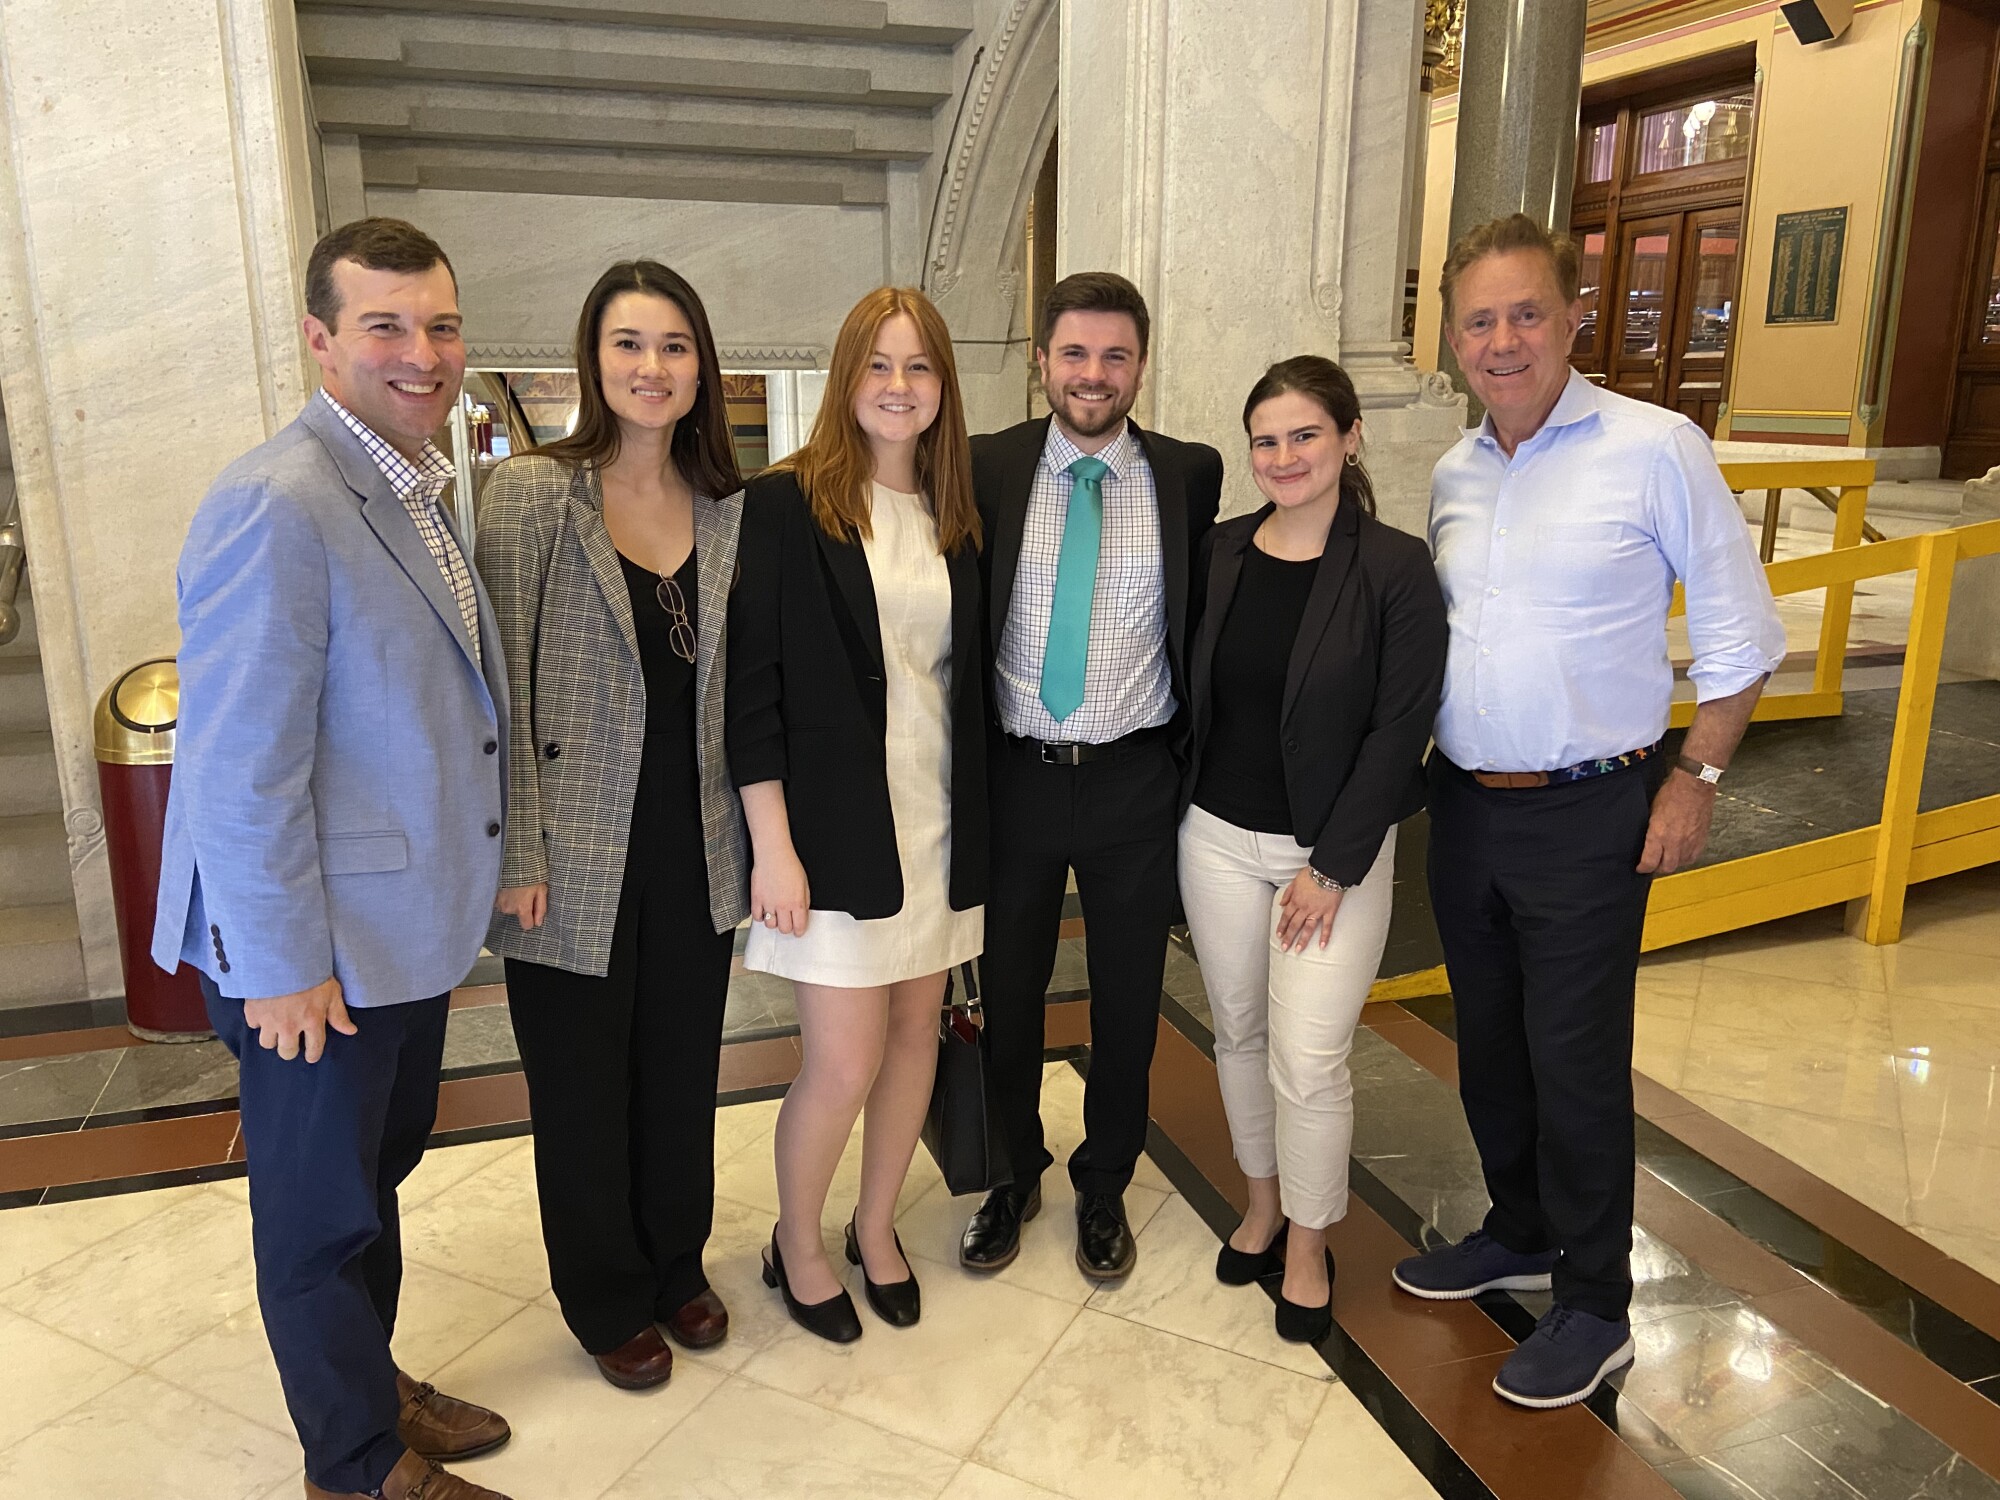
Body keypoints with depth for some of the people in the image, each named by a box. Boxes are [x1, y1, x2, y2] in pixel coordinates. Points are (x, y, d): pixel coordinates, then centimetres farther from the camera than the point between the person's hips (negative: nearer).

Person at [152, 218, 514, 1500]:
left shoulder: (420, 494, 7)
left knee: (381, 1168, 25)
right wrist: (283, 965, -20)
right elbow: (239, 766, -24)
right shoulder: (279, 505, -23)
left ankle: (373, 1386, 46)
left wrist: (478, 879, 13)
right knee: (322, 1211, 12)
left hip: (409, 928, 9)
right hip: (319, 952, -9)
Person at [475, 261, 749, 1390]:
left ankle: (679, 1262, 42)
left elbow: (738, 687, 8)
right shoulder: (534, 493, -9)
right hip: (580, 858, -3)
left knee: (684, 1072, 18)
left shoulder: (729, 509, 4)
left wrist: (750, 841, 7)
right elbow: (503, 687, -10)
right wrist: (518, 854, -12)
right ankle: (608, 1298, 36)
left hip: (696, 851, 4)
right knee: (583, 1085, 13)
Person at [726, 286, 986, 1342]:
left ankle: (876, 1227, 36)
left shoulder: (958, 519, 7)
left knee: (915, 1028, 13)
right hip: (837, 823, -5)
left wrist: (978, 828, 7)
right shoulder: (785, 504, -7)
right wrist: (773, 845, -14)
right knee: (844, 1060, -1)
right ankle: (795, 1246, 27)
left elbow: (972, 678, 11)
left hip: (937, 818, 5)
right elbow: (751, 684, -10)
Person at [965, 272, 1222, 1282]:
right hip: (1014, 774, 0)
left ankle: (1103, 1187, 37)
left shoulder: (1190, 475, -1)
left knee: (1128, 999, 13)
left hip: (1135, 780, 0)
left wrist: (1193, 748, 1)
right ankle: (1014, 1175, 38)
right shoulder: (987, 468, -2)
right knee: (1006, 991, 14)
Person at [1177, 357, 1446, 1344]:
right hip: (1217, 837, 4)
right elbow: (1189, 696, 7)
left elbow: (1400, 728, -11)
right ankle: (1263, 1203, 39)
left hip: (1336, 850, -4)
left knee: (1308, 1059, -2)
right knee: (1238, 1033, 16)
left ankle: (1308, 1247, 23)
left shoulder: (1396, 569, -11)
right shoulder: (1217, 556, 1)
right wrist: (1182, 815, 3)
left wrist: (1333, 866, -12)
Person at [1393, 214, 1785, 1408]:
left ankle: (1595, 1307, 22)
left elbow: (1740, 631, -6)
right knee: (1490, 1042, 17)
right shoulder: (1454, 475, 7)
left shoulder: (1655, 448, -10)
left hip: (1587, 817, -6)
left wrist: (1696, 777, -10)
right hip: (1466, 805, 6)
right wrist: (1417, 758, 9)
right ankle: (1522, 1234, 39)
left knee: (1575, 1063, 2)